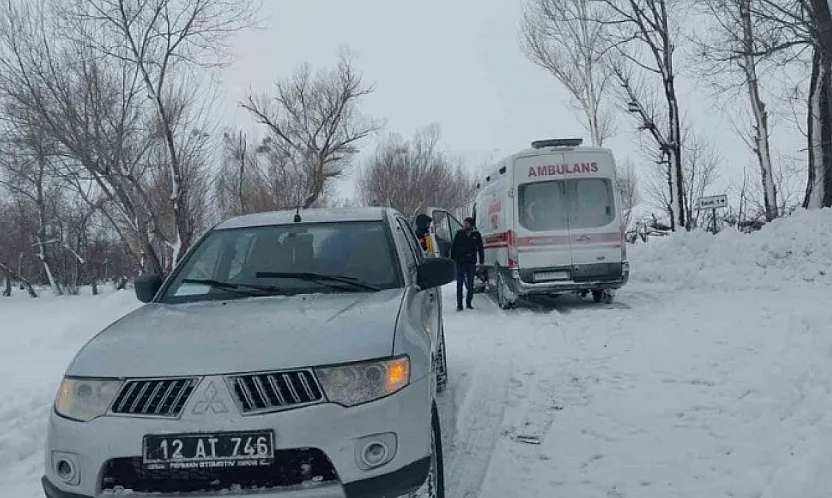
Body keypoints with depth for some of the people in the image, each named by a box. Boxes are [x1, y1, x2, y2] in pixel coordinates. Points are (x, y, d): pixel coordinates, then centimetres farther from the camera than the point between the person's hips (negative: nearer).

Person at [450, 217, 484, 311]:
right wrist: (452, 260, -2)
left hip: (471, 262, 1)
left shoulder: (476, 234, 5)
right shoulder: (459, 234, 3)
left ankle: (468, 303, 17)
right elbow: (453, 247, 5)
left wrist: (481, 261, 3)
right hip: (460, 262, -1)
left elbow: (481, 249, 9)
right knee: (460, 284, 0)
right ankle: (459, 304, 3)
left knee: (471, 284, 6)